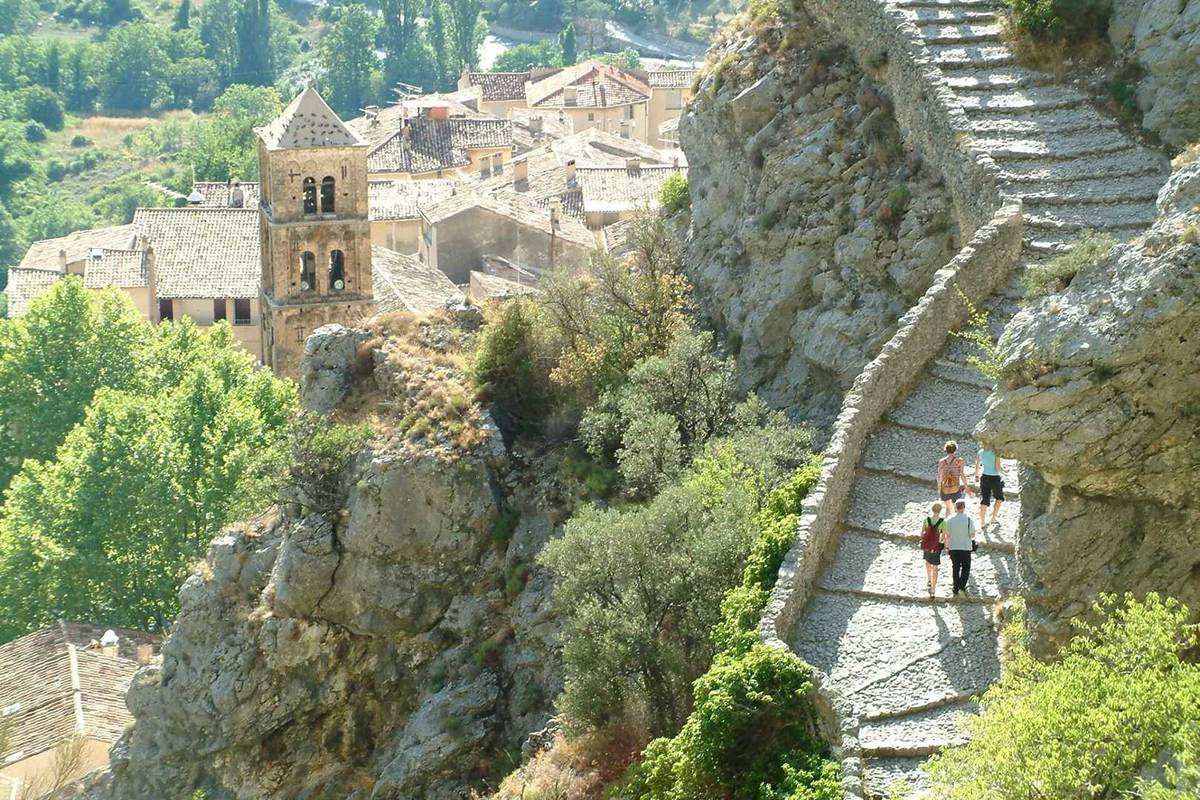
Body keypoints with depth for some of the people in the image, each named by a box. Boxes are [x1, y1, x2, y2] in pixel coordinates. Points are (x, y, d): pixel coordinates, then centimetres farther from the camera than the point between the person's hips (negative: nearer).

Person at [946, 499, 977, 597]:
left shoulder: (950, 520, -8)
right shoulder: (969, 519, -12)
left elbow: (947, 535, -2)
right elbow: (972, 535, -8)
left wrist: (947, 546, 13)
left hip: (953, 547, 2)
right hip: (966, 547, -2)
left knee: (955, 568, 13)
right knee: (966, 567, 14)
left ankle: (956, 590, 14)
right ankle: (962, 586, 0)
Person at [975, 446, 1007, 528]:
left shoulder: (980, 453, -3)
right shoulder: (996, 454, -18)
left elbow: (977, 466, 7)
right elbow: (998, 468, -19)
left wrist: (977, 476, 23)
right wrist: (1005, 470, 2)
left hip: (984, 477, 4)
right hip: (995, 478, -4)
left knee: (984, 501, 10)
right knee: (999, 498, 22)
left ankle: (982, 522, 12)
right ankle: (993, 518, 22)